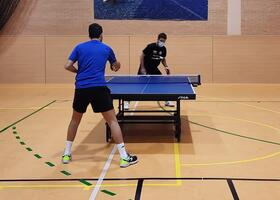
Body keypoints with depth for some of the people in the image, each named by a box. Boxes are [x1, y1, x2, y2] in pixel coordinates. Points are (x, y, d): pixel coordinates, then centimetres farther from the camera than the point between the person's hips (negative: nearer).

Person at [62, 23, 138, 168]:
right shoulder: (106, 49, 12)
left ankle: (67, 154, 26)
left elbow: (67, 66, 4)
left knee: (75, 119, 23)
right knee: (112, 120, 3)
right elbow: (116, 66, 29)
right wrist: (116, 66, 54)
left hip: (81, 88, 2)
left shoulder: (79, 47, 11)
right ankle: (124, 157, -1)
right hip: (99, 88, -2)